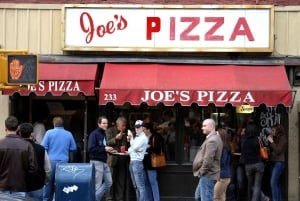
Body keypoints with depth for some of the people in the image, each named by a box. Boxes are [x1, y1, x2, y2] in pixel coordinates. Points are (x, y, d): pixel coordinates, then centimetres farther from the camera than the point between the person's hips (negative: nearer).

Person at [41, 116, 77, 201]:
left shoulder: (49, 132, -4)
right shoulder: (69, 134, 4)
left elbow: (43, 147, -6)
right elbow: (73, 148, 10)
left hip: (51, 161, -2)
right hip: (64, 161, 2)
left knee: (48, 182, 9)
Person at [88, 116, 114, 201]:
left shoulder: (104, 134, 13)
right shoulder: (94, 134, -11)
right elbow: (91, 149, -20)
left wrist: (108, 149, 1)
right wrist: (104, 149, -20)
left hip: (104, 162, 8)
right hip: (96, 162, -8)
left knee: (109, 182, 10)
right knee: (97, 185, -4)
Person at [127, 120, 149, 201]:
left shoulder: (143, 138, -5)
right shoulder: (136, 137, 19)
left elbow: (134, 147, -13)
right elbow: (129, 150, 15)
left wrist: (131, 139, 1)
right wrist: (136, 149, -4)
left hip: (137, 162, -9)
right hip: (132, 161, 9)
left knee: (140, 186, -10)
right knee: (136, 186, 10)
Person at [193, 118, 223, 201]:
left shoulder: (211, 140, -19)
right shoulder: (215, 138, 15)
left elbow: (208, 159, -27)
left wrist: (202, 171, -14)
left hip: (207, 175, -11)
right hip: (207, 174, 11)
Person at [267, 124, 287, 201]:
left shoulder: (283, 138, -7)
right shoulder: (276, 139, 16)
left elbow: (278, 151, -15)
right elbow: (272, 150, 14)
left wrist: (272, 141, -10)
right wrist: (270, 141, 7)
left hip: (279, 162, -8)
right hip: (274, 162, 8)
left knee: (273, 183, -15)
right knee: (276, 184, 7)